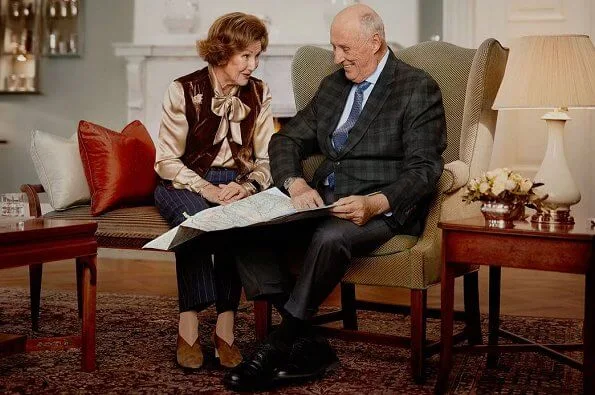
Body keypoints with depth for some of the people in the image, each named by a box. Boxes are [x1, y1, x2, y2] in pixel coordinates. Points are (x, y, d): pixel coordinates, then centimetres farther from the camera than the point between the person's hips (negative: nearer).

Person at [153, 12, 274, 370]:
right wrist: (206, 188, -21)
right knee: (194, 217, -37)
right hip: (185, 183, -2)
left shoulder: (259, 94, 5)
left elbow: (267, 160, 6)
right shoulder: (184, 91, -4)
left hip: (237, 184, 2)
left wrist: (247, 186, -16)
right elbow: (166, 160, -6)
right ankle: (189, 326, -33)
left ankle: (226, 326, -31)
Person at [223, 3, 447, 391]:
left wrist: (375, 204, -29)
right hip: (324, 200, 6)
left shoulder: (418, 89, -2)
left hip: (384, 210, -6)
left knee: (330, 236, -38)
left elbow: (424, 170, -11)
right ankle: (308, 345, -19)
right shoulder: (333, 86, 17)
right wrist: (297, 184, -9)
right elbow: (286, 140, 14)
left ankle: (281, 343, -18)